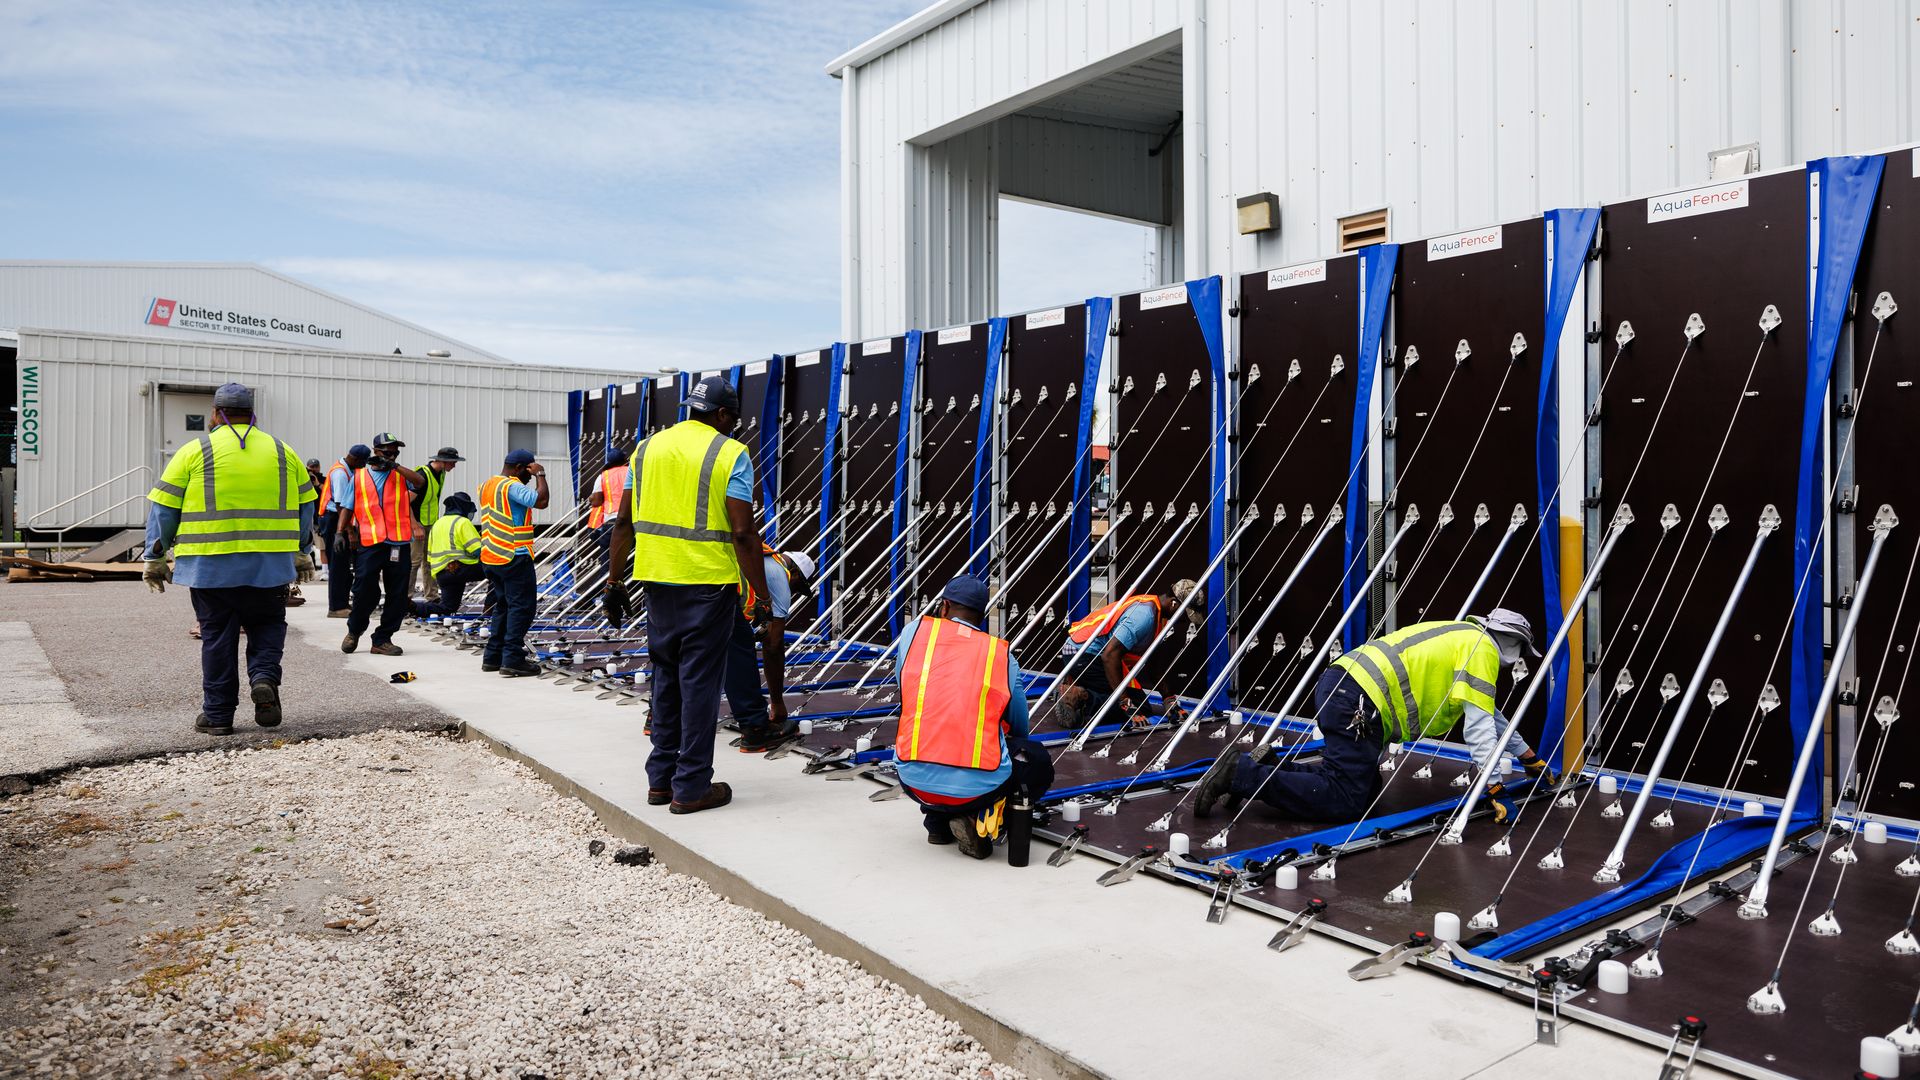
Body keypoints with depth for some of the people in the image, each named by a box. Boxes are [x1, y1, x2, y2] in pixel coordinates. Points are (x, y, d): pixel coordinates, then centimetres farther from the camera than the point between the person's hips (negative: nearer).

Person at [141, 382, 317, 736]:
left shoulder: (194, 452, 2)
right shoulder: (282, 452, 9)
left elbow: (164, 508, 2)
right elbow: (305, 506, 15)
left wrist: (155, 557, 10)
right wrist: (300, 553, 25)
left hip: (210, 564, -1)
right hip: (269, 565, 1)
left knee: (217, 636, 7)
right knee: (267, 624, 18)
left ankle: (218, 715, 12)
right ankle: (264, 678, -8)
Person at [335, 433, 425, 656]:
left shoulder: (400, 475, 14)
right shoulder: (359, 477, 14)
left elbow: (420, 482, -8)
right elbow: (347, 507, 13)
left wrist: (394, 465, -11)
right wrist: (340, 533, 1)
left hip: (399, 544, 1)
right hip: (369, 543, -1)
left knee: (397, 596, 2)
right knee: (365, 592, -4)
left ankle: (382, 640, 13)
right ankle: (354, 631, 22)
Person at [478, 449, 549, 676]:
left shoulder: (486, 485, 16)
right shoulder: (513, 486, -14)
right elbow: (541, 501, -26)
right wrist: (540, 474, -12)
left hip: (490, 557, 9)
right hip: (515, 558, -9)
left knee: (503, 606, 17)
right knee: (520, 608, -5)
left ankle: (492, 657, 18)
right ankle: (513, 659, -8)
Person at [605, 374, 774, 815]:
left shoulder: (647, 447, 11)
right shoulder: (730, 455, -5)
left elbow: (624, 521, 9)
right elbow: (743, 533, -12)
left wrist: (614, 581, 15)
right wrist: (762, 596, -8)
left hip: (658, 580, 5)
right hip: (707, 584, -5)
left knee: (666, 676, 17)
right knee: (700, 681, 2)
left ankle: (661, 777, 23)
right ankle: (691, 787, 7)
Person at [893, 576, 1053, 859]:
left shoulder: (917, 631, 10)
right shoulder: (1002, 653, 9)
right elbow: (1019, 727, 19)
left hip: (916, 781, 3)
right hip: (978, 786, -3)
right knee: (1037, 759, 25)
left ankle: (937, 821, 21)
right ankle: (979, 819, 3)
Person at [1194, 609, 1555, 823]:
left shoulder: (1461, 640, 30)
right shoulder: (1482, 648, 1)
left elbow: (1489, 712, 40)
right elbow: (1479, 725, -6)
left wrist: (1530, 759, 45)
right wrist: (1495, 789, -2)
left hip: (1340, 685, 10)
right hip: (1355, 701, -10)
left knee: (1366, 788, 14)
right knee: (1343, 802, -12)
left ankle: (1273, 769, 7)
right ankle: (1241, 774, -17)